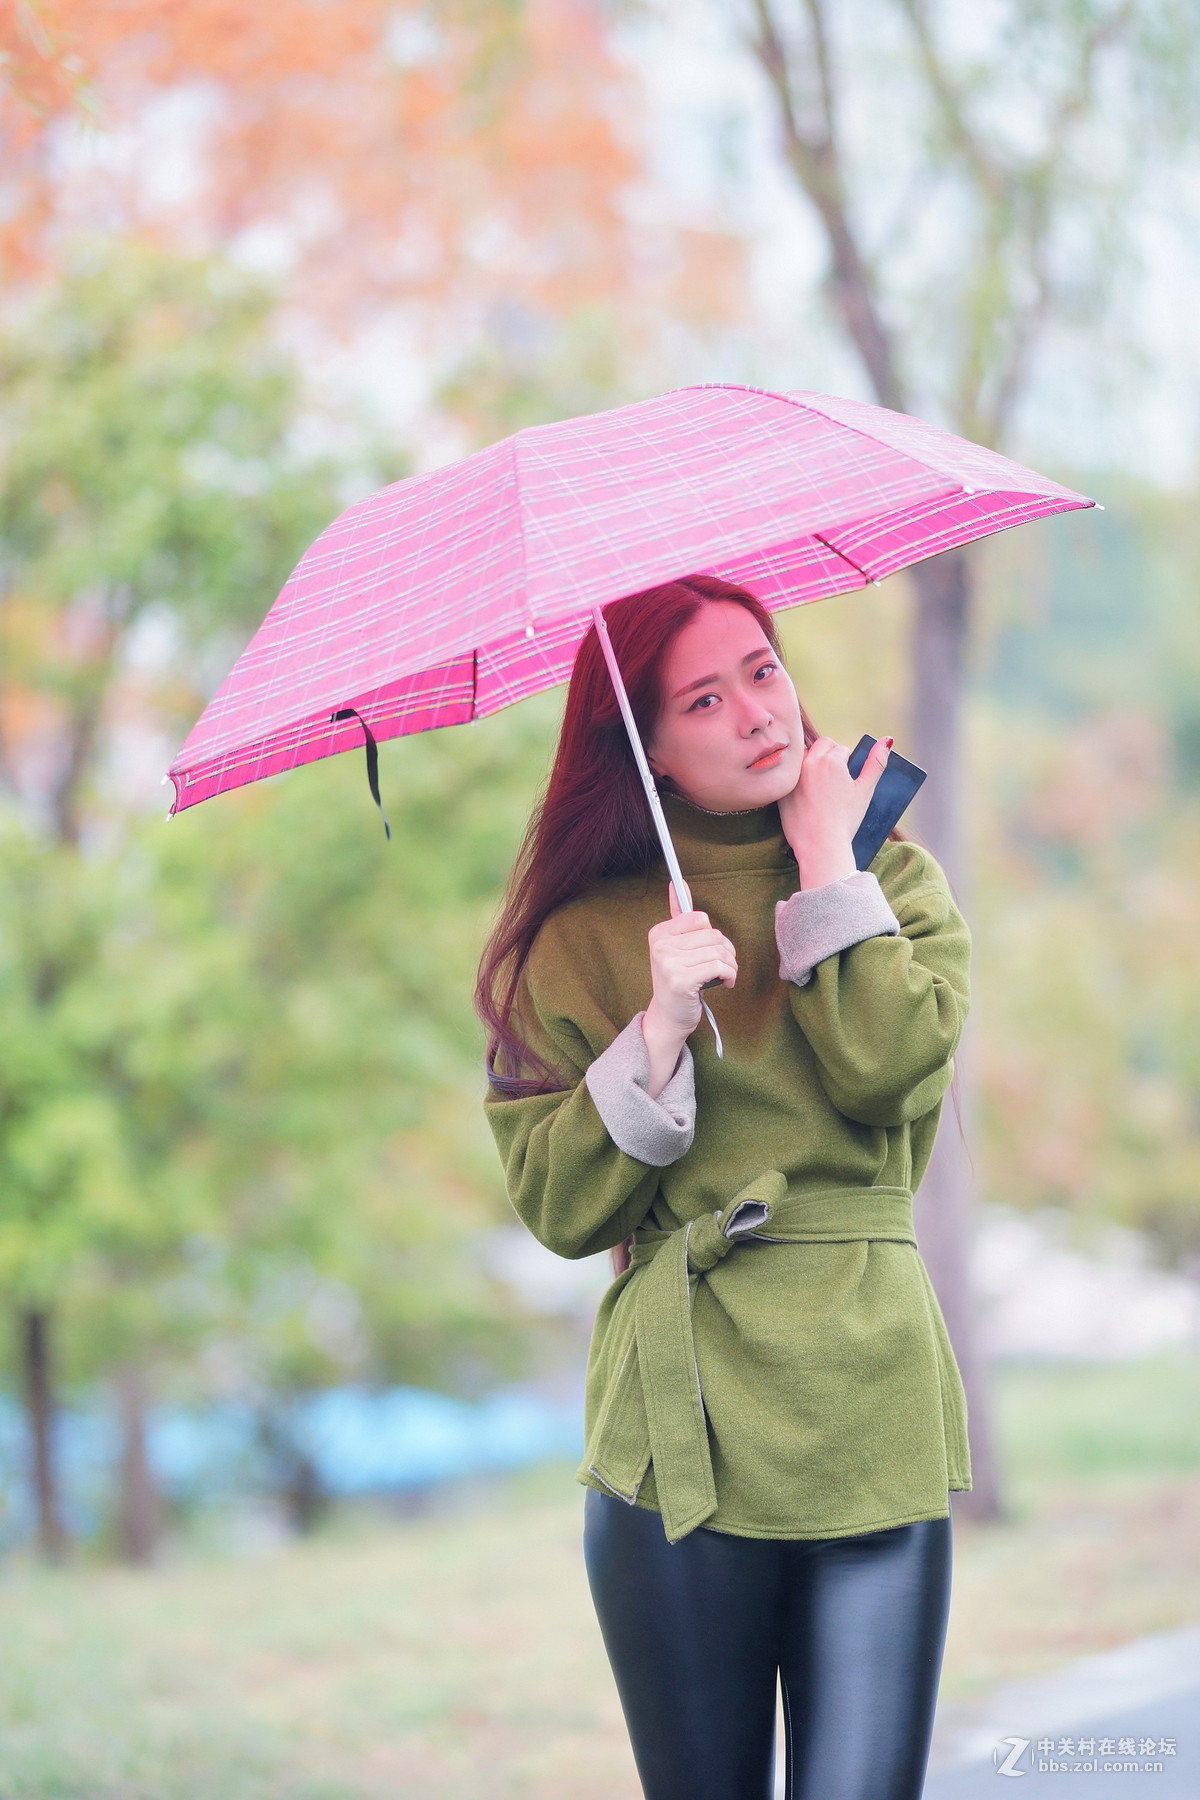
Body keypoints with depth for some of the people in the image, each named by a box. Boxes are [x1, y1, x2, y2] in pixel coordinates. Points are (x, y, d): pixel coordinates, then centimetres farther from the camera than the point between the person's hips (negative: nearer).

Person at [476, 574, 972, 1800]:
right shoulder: (585, 936, 7)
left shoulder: (893, 879, 11)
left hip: (871, 1413, 1)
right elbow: (559, 1207, 1)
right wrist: (661, 1030, -11)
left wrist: (825, 860, -1)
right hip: (682, 1423, -1)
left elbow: (894, 1068, -10)